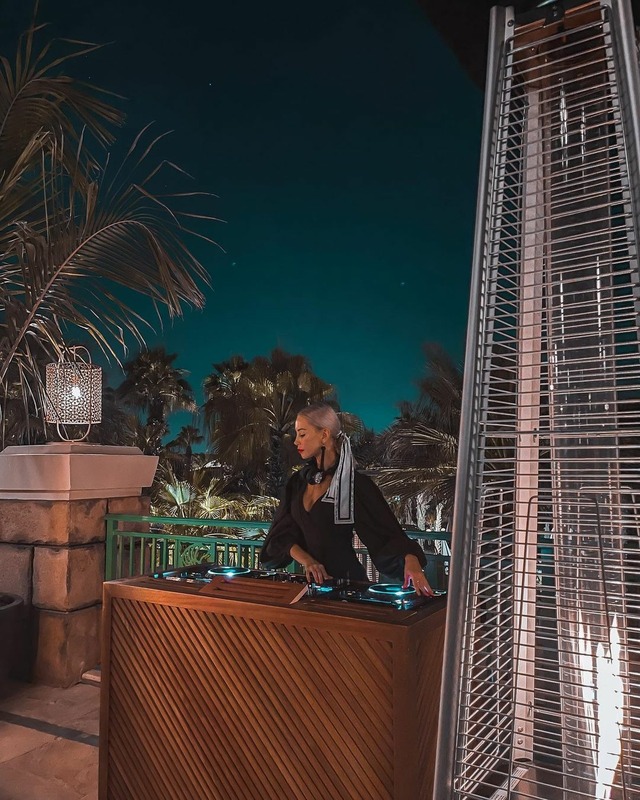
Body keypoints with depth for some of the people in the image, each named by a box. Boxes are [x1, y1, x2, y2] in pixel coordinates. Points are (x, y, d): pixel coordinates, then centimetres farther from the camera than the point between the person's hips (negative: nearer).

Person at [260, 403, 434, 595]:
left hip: (346, 581, -3)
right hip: (310, 581, 4)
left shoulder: (357, 484, -9)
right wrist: (307, 560, -12)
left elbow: (390, 535, -12)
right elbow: (282, 534, 5)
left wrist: (411, 560, -31)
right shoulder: (299, 481, 7)